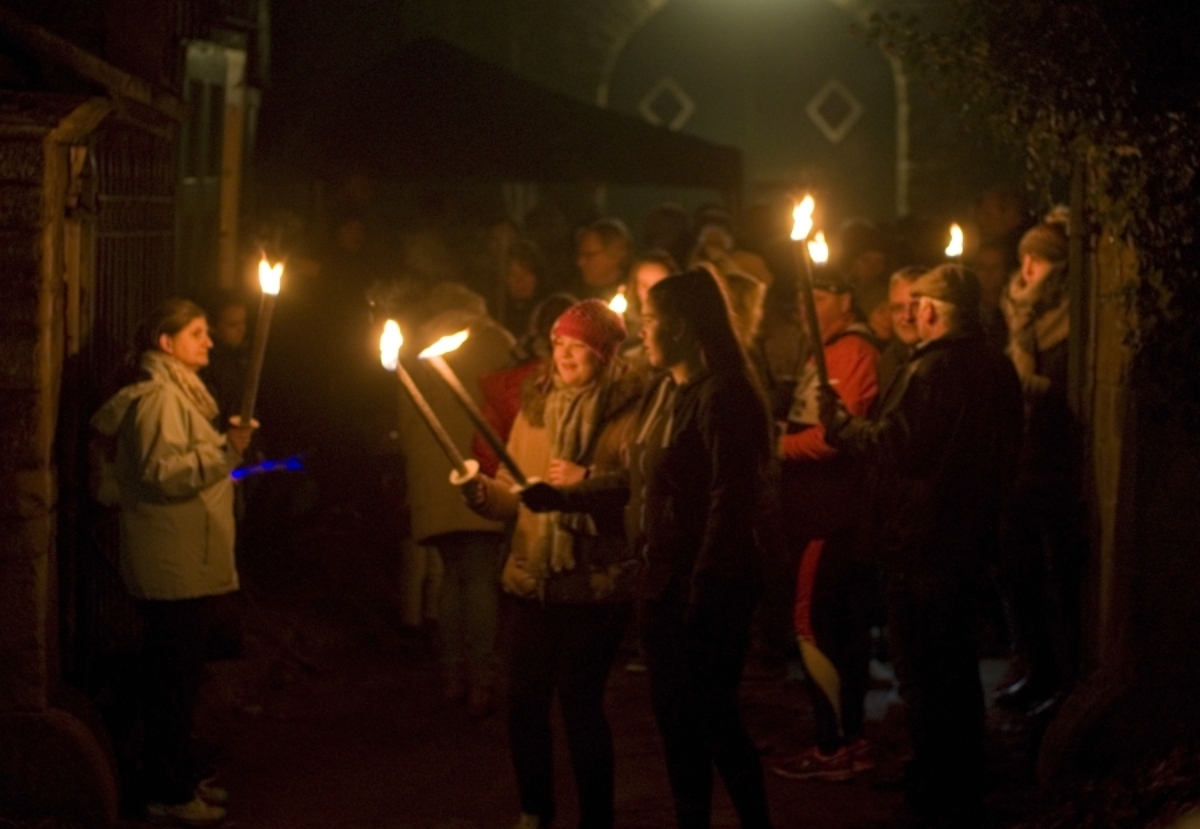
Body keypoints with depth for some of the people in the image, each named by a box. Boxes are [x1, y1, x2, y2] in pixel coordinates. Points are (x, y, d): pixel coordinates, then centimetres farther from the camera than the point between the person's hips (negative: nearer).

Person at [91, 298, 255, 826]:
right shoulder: (158, 398, -15)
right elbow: (162, 473, -24)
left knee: (181, 676, 15)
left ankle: (181, 778, 23)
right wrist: (223, 452, -27)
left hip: (191, 564, 11)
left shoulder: (179, 393, 19)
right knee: (172, 678, -7)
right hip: (174, 565, -11)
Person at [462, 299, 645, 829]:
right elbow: (515, 494, 12)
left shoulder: (630, 411, -6)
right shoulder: (535, 404, 11)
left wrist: (589, 481, -25)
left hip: (596, 583, -5)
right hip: (533, 580, 5)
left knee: (581, 702, -3)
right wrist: (482, 492, -8)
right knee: (523, 702, 7)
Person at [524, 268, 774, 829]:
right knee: (674, 714, 13)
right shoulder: (663, 392, 12)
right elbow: (636, 483, 18)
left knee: (709, 715, -2)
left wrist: (703, 592, -21)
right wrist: (560, 496, 17)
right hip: (663, 577, 9)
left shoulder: (723, 397, -16)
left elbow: (730, 502, -20)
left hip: (711, 585, -9)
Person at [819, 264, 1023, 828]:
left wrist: (837, 422, -10)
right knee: (957, 662, 20)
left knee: (922, 671, -1)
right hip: (972, 536, 9)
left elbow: (892, 446, -23)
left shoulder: (933, 369, -20)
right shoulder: (998, 369, 7)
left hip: (923, 540, -9)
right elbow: (1004, 453, 15)